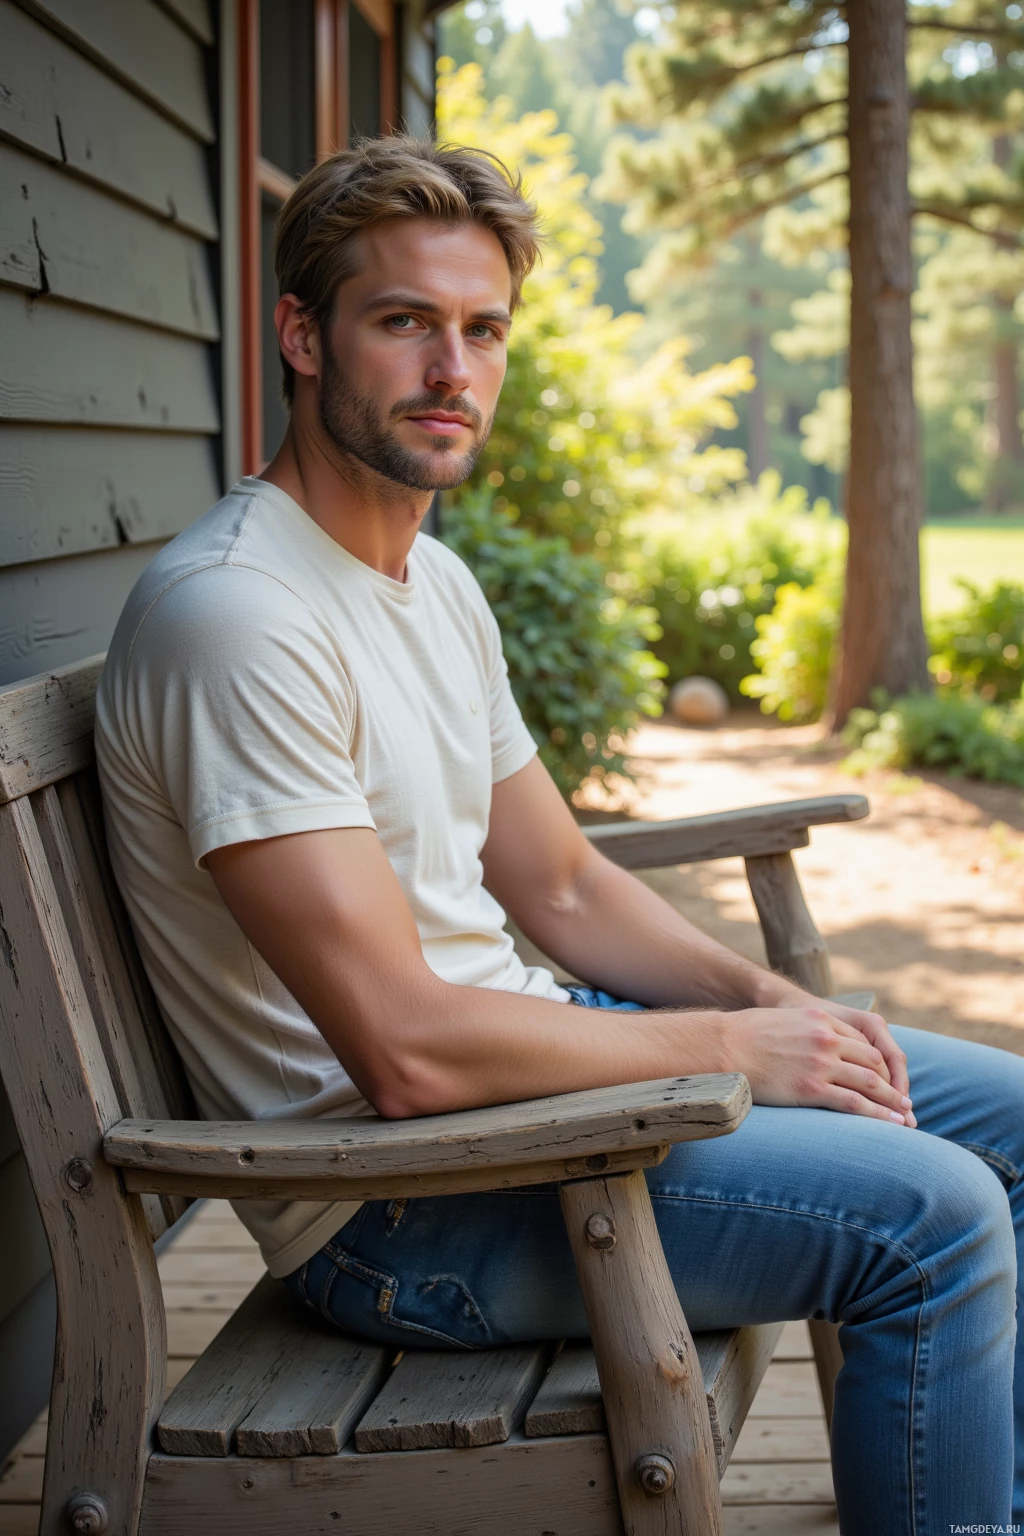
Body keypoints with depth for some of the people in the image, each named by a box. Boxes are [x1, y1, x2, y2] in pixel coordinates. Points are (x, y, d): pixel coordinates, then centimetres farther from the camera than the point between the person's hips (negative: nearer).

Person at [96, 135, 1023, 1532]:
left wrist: (769, 996, -1)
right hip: (388, 1198, -10)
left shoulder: (437, 583, 10)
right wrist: (731, 1045, -16)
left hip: (513, 1044, 10)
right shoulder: (238, 614, -22)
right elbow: (410, 1053, -26)